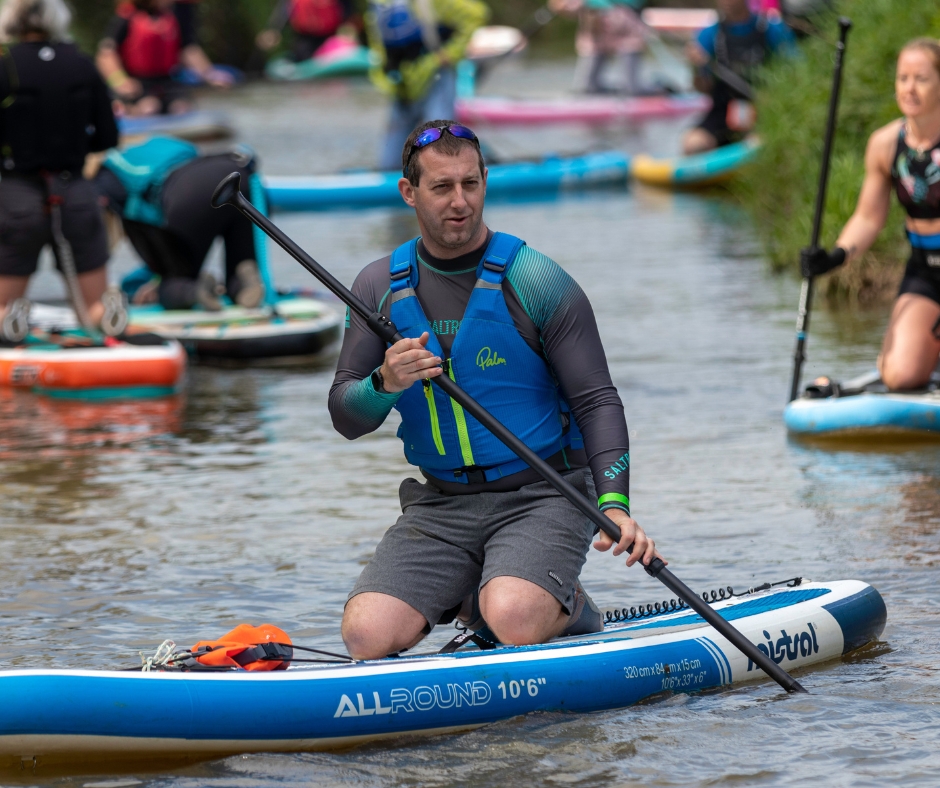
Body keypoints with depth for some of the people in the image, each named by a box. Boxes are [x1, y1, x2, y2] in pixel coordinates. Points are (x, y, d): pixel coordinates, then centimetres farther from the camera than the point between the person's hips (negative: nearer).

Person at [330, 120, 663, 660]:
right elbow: (345, 418, 5)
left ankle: (567, 605, 4)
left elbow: (597, 402, -7)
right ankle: (471, 598, 11)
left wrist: (615, 505, -22)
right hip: (442, 506, 4)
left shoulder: (537, 283, -7)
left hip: (542, 496, -4)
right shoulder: (380, 288, 4)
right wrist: (385, 385, -19)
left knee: (513, 621, -33)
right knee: (368, 635, -18)